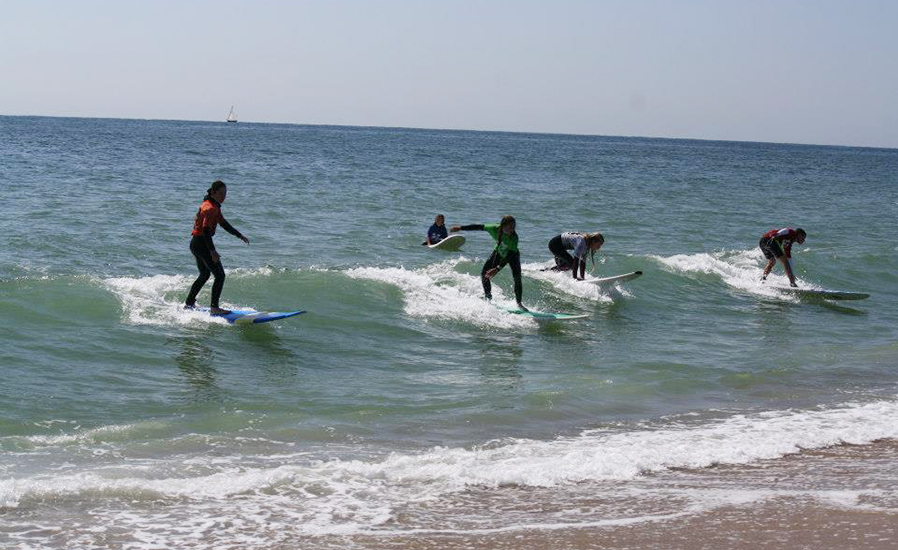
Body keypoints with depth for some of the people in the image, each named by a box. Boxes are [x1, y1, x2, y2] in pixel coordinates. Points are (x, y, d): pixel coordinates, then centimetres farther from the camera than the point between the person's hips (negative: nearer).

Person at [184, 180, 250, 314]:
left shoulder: (214, 206, 15)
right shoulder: (210, 208, -17)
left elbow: (224, 223, 23)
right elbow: (206, 230, -25)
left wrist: (240, 236, 23)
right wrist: (212, 251, -30)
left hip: (195, 243, 11)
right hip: (202, 243, -11)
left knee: (204, 275, 24)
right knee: (220, 275, -8)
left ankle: (189, 303, 31)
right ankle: (214, 308, -8)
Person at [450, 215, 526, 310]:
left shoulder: (514, 237, -38)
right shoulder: (494, 229, -30)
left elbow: (509, 256, -41)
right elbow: (478, 227, -16)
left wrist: (497, 269, -50)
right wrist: (460, 228, -12)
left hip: (512, 256, -3)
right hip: (498, 253, 3)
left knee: (517, 278, -17)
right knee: (484, 273, -7)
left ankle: (519, 303, -4)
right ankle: (488, 298, 5)